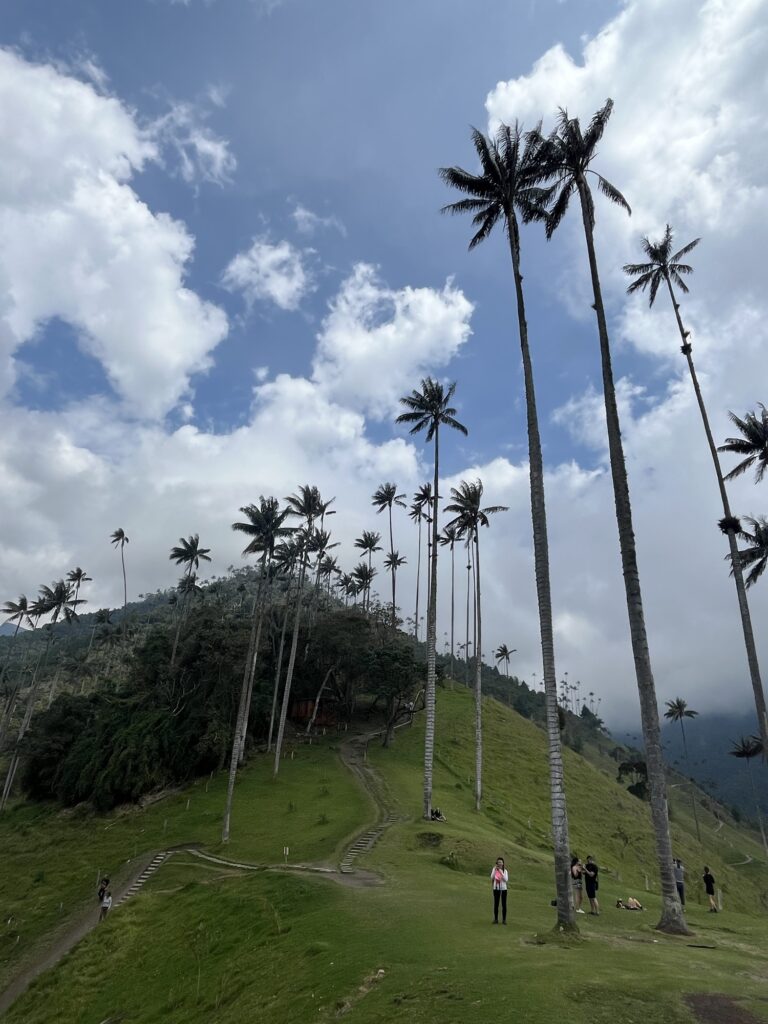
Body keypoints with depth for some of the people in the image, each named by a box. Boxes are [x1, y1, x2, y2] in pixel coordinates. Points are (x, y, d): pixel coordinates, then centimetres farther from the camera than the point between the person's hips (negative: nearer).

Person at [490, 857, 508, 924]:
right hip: (496, 889, 0)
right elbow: (492, 877, -13)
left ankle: (504, 920, 13)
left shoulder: (505, 871, -4)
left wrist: (501, 872, -23)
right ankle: (496, 919, 15)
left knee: (504, 904, 3)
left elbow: (506, 880, -14)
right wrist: (495, 870, -23)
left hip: (503, 889, 0)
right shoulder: (494, 869, -2)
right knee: (496, 904, 4)